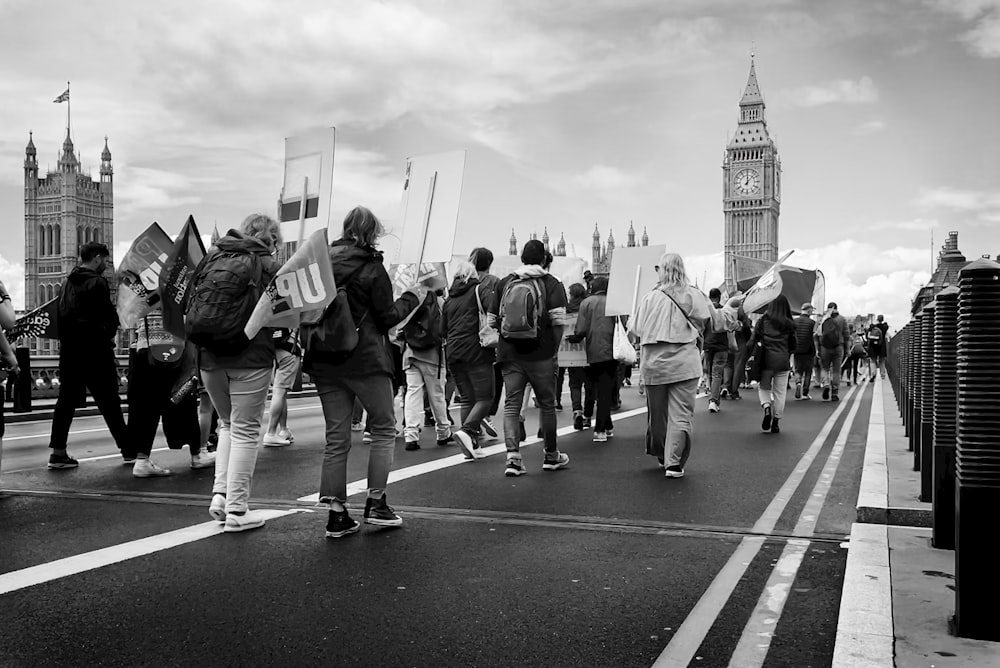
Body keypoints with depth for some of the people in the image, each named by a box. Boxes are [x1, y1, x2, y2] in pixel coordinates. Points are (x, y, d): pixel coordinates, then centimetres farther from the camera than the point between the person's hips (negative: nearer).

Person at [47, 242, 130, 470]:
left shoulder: (67, 283, 14)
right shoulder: (97, 282, -10)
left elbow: (60, 315, 15)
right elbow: (109, 316, -13)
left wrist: (68, 338, 15)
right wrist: (109, 336, 5)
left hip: (68, 350, 7)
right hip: (94, 350, -7)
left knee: (67, 400, 8)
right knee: (109, 401, -1)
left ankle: (58, 452, 6)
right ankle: (127, 449, 5)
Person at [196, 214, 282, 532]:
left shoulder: (211, 258, 11)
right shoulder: (269, 266, -1)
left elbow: (190, 307, 11)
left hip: (209, 356, 5)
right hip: (251, 357, -4)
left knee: (227, 424, 23)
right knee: (245, 430, 4)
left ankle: (220, 492, 11)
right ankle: (237, 510, 5)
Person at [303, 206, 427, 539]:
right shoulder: (372, 268, -9)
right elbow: (387, 318, -6)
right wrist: (413, 296, 6)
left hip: (324, 361, 5)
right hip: (365, 359, -5)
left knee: (336, 438, 9)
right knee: (384, 428, 11)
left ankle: (336, 514, 8)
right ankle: (376, 503, 9)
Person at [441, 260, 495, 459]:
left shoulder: (449, 299, 18)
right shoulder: (478, 290, 3)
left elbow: (443, 329, 18)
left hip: (453, 353, 6)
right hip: (475, 351, -6)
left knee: (466, 398, 10)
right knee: (485, 397, -2)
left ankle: (472, 444, 6)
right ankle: (467, 431, -22)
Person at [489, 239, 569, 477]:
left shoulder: (505, 283, 8)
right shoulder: (551, 283, -2)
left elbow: (493, 320, 10)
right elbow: (558, 320, -13)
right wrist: (554, 349, -2)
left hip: (509, 353, 3)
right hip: (540, 354, -2)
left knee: (511, 405, 5)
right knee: (547, 404, 11)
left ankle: (513, 456, -7)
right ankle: (551, 456, 24)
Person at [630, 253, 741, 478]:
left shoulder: (649, 298, -1)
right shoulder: (695, 296, -1)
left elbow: (636, 330, 5)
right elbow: (717, 322, 10)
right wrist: (732, 307, 30)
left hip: (653, 364, 1)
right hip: (684, 363, -1)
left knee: (657, 413, 15)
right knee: (681, 414, 2)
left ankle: (662, 456, 31)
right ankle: (674, 463, -4)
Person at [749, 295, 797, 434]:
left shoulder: (763, 320, -2)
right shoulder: (789, 324, 2)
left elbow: (753, 340, -2)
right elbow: (793, 345, 8)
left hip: (766, 359, -1)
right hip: (783, 361, 1)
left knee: (763, 387, 15)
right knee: (780, 392, 8)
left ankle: (766, 408, -12)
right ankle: (775, 423, 10)